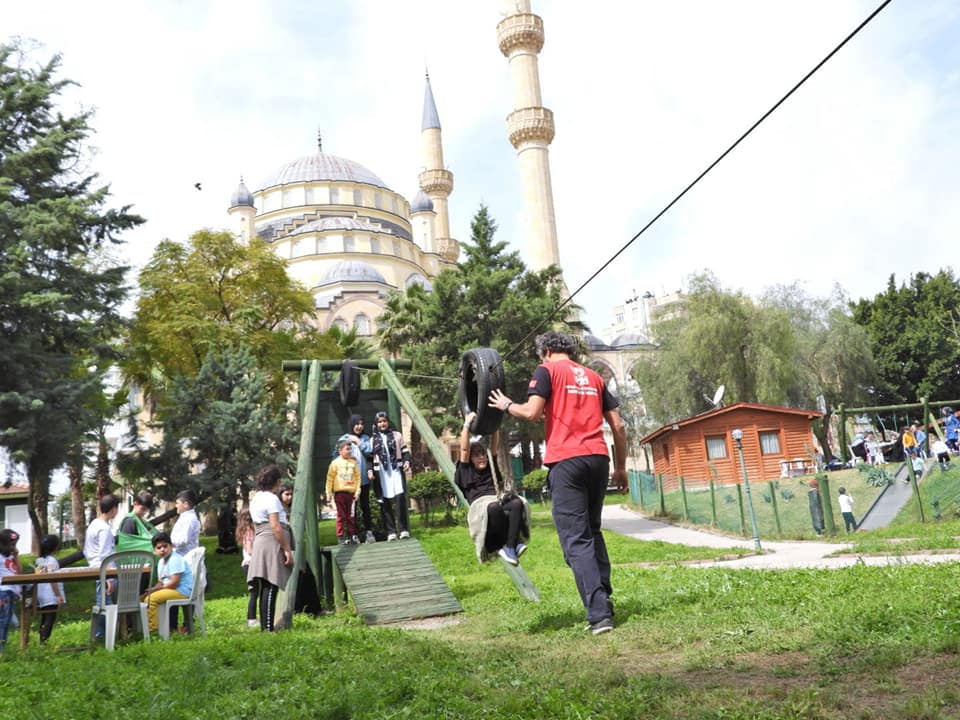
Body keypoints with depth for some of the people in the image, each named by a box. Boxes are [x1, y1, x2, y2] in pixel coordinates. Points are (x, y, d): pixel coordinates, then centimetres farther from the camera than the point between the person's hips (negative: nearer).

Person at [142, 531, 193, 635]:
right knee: (145, 597, 10)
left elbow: (175, 582, -21)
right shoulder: (161, 562, 15)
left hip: (182, 591, -10)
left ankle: (152, 627, -14)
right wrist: (153, 589, -5)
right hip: (170, 589, 10)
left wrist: (157, 588, -12)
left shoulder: (175, 559, -15)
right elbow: (160, 583, 17)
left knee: (150, 599, -21)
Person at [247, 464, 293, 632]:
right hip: (272, 544, -9)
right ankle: (268, 627, -11)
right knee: (270, 588, -9)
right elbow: (275, 527, -17)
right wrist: (287, 549, -15)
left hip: (260, 543, 9)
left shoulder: (256, 498, 17)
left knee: (264, 588, 10)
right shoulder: (272, 499, -10)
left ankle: (264, 627, 14)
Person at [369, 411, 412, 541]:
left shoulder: (397, 435, 13)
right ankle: (391, 532, 3)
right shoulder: (373, 439, 15)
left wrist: (407, 461, -8)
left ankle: (403, 530, -7)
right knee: (385, 503, -1)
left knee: (400, 498, -13)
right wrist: (370, 470, -2)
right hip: (381, 473, 1)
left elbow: (405, 451, 10)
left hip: (396, 471, -1)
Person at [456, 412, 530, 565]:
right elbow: (464, 449, 8)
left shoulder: (490, 469, 31)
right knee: (494, 507, -41)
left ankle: (509, 547, -37)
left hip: (500, 501, 4)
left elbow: (495, 447, 26)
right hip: (480, 504, -4)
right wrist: (467, 424, 9)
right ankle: (513, 544, -28)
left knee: (517, 503, -32)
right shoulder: (465, 472, 20)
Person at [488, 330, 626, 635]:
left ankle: (599, 614, -9)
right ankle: (604, 598, 20)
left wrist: (506, 405, 10)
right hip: (598, 458, 6)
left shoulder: (547, 370, 4)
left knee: (576, 540, -4)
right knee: (592, 531, 21)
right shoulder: (594, 377, 19)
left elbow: (532, 413, -10)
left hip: (566, 461, -6)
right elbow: (618, 426, 15)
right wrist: (621, 466, 23)